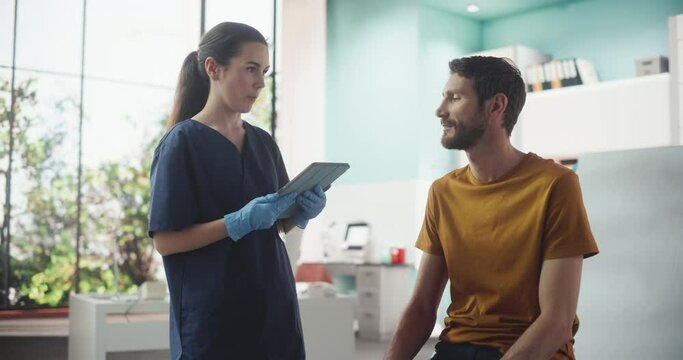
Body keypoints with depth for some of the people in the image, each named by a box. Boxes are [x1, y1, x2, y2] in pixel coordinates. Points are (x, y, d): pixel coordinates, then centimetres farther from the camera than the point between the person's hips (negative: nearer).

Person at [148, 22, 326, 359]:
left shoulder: (263, 142, 9)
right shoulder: (182, 142, -9)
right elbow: (165, 240, -13)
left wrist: (302, 212, -7)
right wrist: (239, 222, -24)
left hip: (273, 304, 6)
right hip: (213, 314, -6)